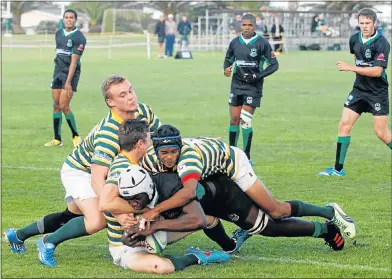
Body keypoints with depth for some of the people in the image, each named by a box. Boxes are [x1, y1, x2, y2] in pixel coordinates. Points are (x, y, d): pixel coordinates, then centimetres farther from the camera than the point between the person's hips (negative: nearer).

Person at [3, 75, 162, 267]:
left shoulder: (143, 112, -17)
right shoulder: (108, 134, -39)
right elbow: (97, 179, -42)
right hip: (78, 171, -8)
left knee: (71, 216, 23)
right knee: (97, 220, -27)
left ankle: (18, 235, 40)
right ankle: (48, 243, -5)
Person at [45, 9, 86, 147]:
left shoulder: (79, 38, -12)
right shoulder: (59, 33, 9)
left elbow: (74, 61, -17)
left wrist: (68, 82, -21)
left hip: (71, 73, -7)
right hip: (58, 72, 7)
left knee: (64, 106, -12)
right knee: (56, 106, 5)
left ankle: (76, 136, 4)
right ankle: (57, 139, 11)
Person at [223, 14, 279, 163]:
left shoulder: (262, 43, -8)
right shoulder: (235, 43, 4)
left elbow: (274, 65, -5)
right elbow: (228, 59, 20)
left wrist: (258, 76, -16)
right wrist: (226, 68, -3)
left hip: (253, 87, -4)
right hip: (236, 85, 4)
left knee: (245, 120, -10)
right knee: (234, 119, 4)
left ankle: (246, 157, 2)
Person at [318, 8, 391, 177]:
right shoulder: (354, 39, 2)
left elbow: (377, 71, -26)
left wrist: (351, 68, -25)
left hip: (378, 93, -6)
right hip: (359, 89, 6)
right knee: (344, 124, -3)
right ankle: (338, 168, 4)